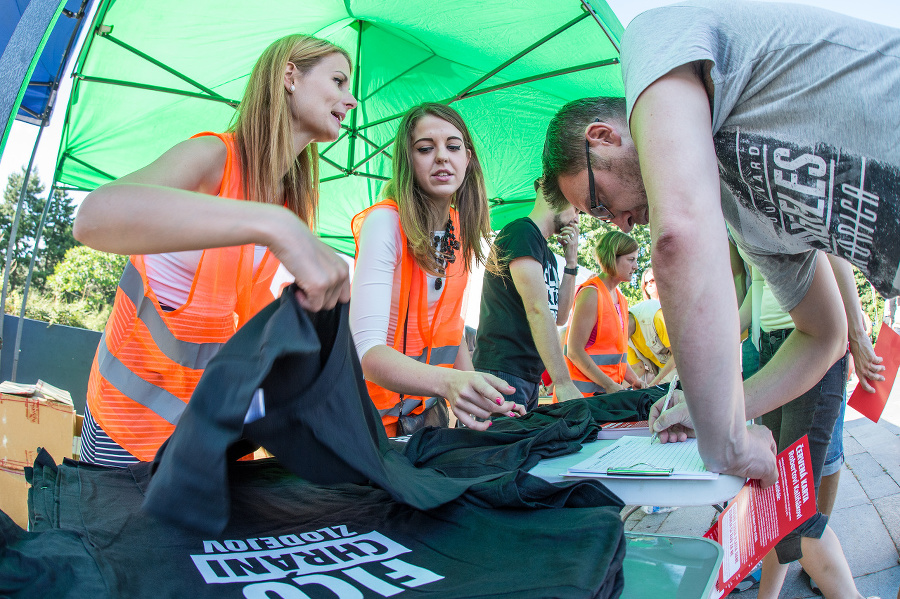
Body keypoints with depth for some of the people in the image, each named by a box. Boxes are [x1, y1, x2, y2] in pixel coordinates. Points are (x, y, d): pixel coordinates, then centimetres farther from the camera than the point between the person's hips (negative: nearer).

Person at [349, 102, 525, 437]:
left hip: (428, 407, 6)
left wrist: (481, 398, -2)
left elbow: (449, 325, 8)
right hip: (376, 412, -6)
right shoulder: (385, 222, -22)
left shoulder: (461, 228, -1)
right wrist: (447, 381, -47)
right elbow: (367, 349, -31)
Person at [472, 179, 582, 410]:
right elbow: (537, 310, -20)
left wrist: (571, 261, 8)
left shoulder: (547, 254, 20)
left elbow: (560, 317, 16)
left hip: (531, 376, 10)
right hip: (503, 371, -9)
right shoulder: (523, 232, -10)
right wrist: (564, 383, -24)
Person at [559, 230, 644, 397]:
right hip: (585, 389, -8)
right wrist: (609, 385, -20)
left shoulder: (621, 300, 15)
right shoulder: (591, 293, -12)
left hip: (610, 390, 8)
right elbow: (574, 351, -18)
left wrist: (634, 381, 8)